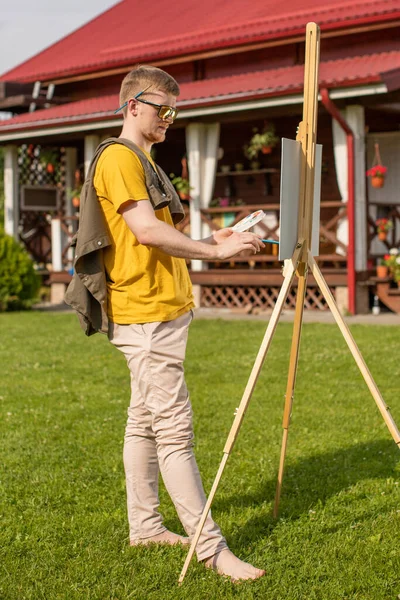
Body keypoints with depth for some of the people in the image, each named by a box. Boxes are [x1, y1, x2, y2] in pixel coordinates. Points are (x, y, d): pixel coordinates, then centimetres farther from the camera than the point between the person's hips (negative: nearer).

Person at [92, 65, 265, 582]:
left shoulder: (143, 159, 21)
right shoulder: (118, 157, -11)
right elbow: (146, 230, -21)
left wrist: (209, 242, 10)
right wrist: (214, 251, -17)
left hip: (164, 308, 10)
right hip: (144, 314, -10)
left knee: (145, 420, 14)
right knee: (174, 428, -9)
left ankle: (144, 526, 23)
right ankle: (210, 547, -7)